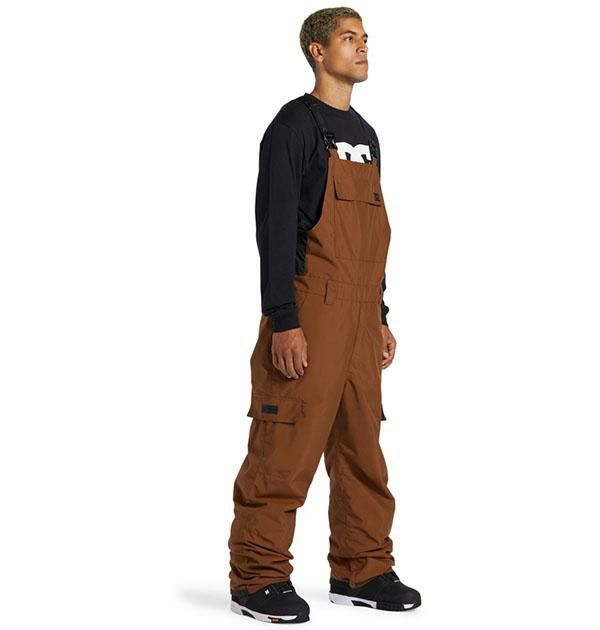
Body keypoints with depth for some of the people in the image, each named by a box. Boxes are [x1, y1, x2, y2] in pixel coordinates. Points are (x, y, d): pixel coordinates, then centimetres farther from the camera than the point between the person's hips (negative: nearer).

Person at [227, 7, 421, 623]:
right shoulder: (295, 124, -6)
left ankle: (362, 570, 20)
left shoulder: (364, 134, 19)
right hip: (310, 313, -8)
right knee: (287, 447, -6)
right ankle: (257, 578, 4)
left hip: (359, 317, 8)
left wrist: (380, 317, 19)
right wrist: (283, 324, -19)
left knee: (361, 446, 11)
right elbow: (274, 227, -13)